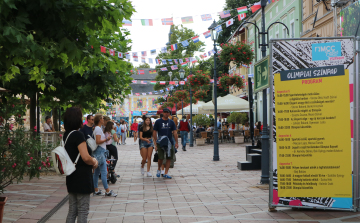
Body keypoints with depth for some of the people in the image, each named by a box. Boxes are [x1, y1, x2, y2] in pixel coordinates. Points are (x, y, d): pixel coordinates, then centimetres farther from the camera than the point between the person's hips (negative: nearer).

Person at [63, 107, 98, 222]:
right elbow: (85, 157, -24)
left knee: (72, 211, 14)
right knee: (83, 212, 0)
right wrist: (94, 162, -4)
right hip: (82, 178, -8)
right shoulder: (78, 134, -17)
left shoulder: (66, 134, 10)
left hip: (72, 178, 9)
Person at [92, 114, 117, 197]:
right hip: (100, 151, -11)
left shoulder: (97, 128, 17)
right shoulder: (98, 129, -13)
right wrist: (106, 139, -11)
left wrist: (106, 139, 12)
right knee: (104, 172, -7)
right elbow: (98, 141, -20)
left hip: (100, 151, 11)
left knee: (96, 172, 12)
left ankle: (96, 190, 17)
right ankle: (107, 191, -5)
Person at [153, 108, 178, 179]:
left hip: (170, 143, 3)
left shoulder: (171, 122, 9)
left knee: (169, 158, 3)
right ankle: (159, 169, 21)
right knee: (161, 158, -6)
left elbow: (175, 132, 7)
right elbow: (154, 132, 2)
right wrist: (156, 143, -4)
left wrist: (176, 142, -2)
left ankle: (166, 173, 11)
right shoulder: (158, 122, 2)